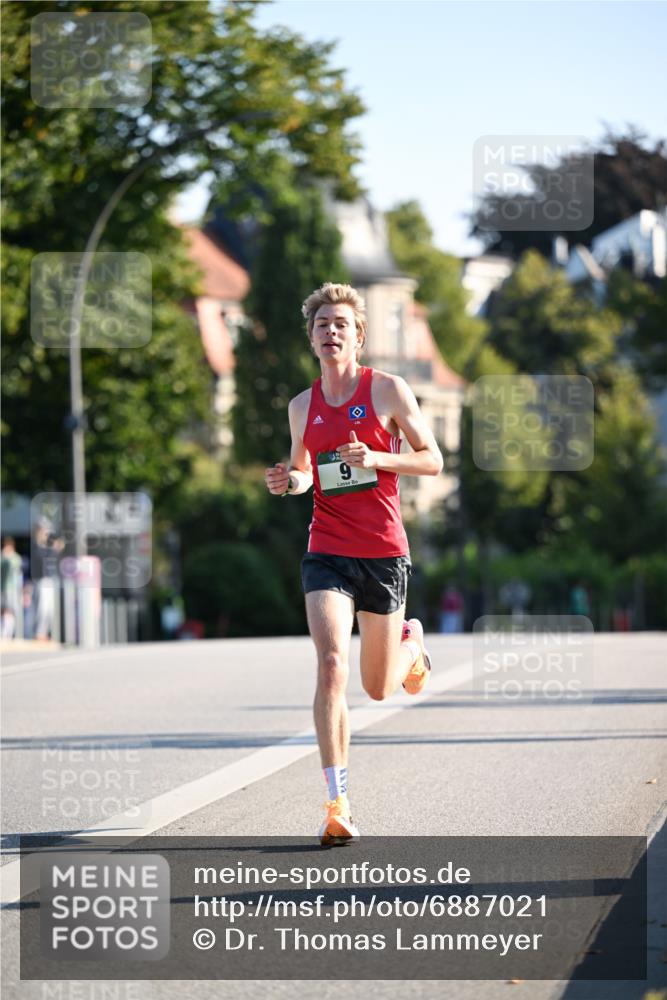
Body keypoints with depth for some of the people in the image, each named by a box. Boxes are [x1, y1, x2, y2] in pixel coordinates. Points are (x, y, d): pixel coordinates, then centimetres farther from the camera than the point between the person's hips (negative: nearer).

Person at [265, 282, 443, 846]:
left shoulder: (388, 390, -3)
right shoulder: (303, 407, 8)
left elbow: (432, 460, 0)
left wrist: (375, 459, -17)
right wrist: (289, 481, -1)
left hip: (384, 554, -1)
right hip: (327, 554, 1)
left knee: (378, 690, 10)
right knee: (331, 666, -20)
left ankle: (411, 643, 47)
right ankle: (338, 804, -17)